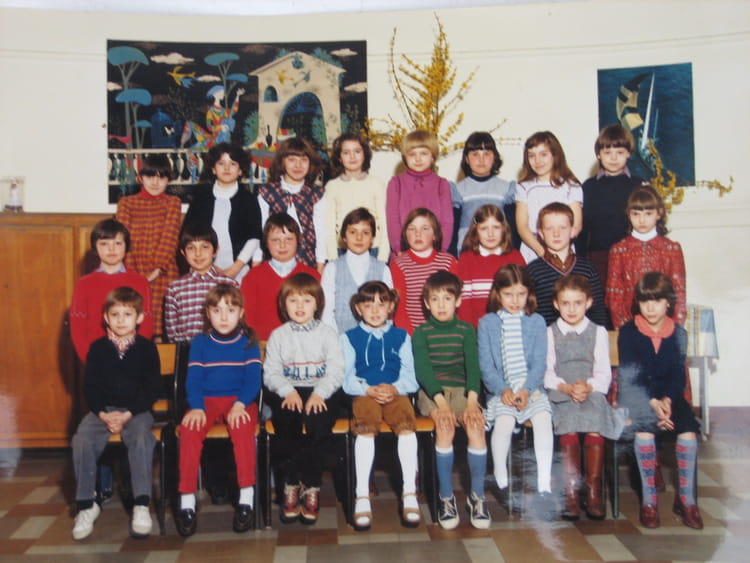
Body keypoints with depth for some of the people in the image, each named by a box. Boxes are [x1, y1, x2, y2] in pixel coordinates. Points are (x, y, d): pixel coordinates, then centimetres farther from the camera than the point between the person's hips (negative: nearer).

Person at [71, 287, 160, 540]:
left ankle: (141, 504, -26)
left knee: (141, 438, -31)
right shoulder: (98, 348, 6)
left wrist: (128, 414, -14)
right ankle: (86, 505, -10)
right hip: (102, 409, 2)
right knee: (82, 440, -24)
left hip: (137, 410, -2)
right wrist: (103, 414, -13)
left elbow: (152, 389, -2)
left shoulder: (146, 348, 1)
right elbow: (90, 386, 4)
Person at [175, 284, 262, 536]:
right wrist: (196, 407, -15)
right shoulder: (200, 342, 10)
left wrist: (240, 404, -19)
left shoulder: (248, 341, 6)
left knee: (242, 427, -34)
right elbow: (193, 379, 3)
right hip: (207, 400, 2)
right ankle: (187, 501, -22)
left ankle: (246, 497, -26)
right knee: (189, 429, -28)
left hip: (239, 400, -1)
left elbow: (253, 379, -2)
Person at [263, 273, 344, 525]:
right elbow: (271, 372, 3)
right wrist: (288, 392, -15)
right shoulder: (278, 336, 13)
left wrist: (319, 394, -18)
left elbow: (336, 371, -2)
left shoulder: (327, 334, 9)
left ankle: (310, 485, -15)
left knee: (318, 424, -31)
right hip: (288, 393, 1)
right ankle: (291, 483, -12)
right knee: (285, 423, -29)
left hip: (321, 393, -1)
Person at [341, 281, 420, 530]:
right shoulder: (349, 338, 18)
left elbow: (411, 376, 10)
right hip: (364, 394, -1)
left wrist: (395, 388, -12)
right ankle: (362, 496, -29)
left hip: (396, 394, 1)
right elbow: (347, 378, 6)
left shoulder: (401, 336, 21)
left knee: (407, 425, -31)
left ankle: (410, 493, -26)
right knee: (365, 429, -33)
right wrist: (369, 389, -13)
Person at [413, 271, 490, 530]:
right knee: (445, 424, -32)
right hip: (430, 392, -1)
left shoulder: (466, 330, 9)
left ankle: (477, 494, -13)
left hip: (461, 389, 2)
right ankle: (446, 496, -19)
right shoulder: (421, 332, 5)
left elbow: (473, 366, -1)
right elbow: (423, 370, -7)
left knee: (476, 423, -28)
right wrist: (441, 402, -21)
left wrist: (472, 401, -17)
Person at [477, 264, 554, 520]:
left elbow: (539, 363, 4)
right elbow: (485, 365, 3)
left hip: (531, 387, 1)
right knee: (504, 420, -30)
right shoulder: (487, 323, 9)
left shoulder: (536, 321, 11)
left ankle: (544, 488, -26)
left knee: (543, 418, -28)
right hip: (500, 390, -1)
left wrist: (526, 389, -13)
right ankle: (502, 484, -14)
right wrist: (502, 390, -14)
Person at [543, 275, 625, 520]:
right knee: (568, 430, -32)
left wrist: (588, 386, -15)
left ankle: (594, 490, -20)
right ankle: (570, 491, -25)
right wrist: (566, 387, -15)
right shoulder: (550, 333, 15)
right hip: (560, 396, 0)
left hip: (592, 394, 1)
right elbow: (546, 372, 5)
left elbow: (604, 373, 6)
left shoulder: (598, 332, 16)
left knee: (595, 430, -31)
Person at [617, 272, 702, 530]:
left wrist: (667, 400, -17)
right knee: (644, 431, -31)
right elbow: (629, 375, -8)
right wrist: (652, 402, -21)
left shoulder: (678, 334, 7)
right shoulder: (628, 332, -1)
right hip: (636, 395, -2)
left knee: (688, 430, -25)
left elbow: (678, 375, 2)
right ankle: (649, 500, -17)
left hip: (668, 395, 3)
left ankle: (686, 499, -8)